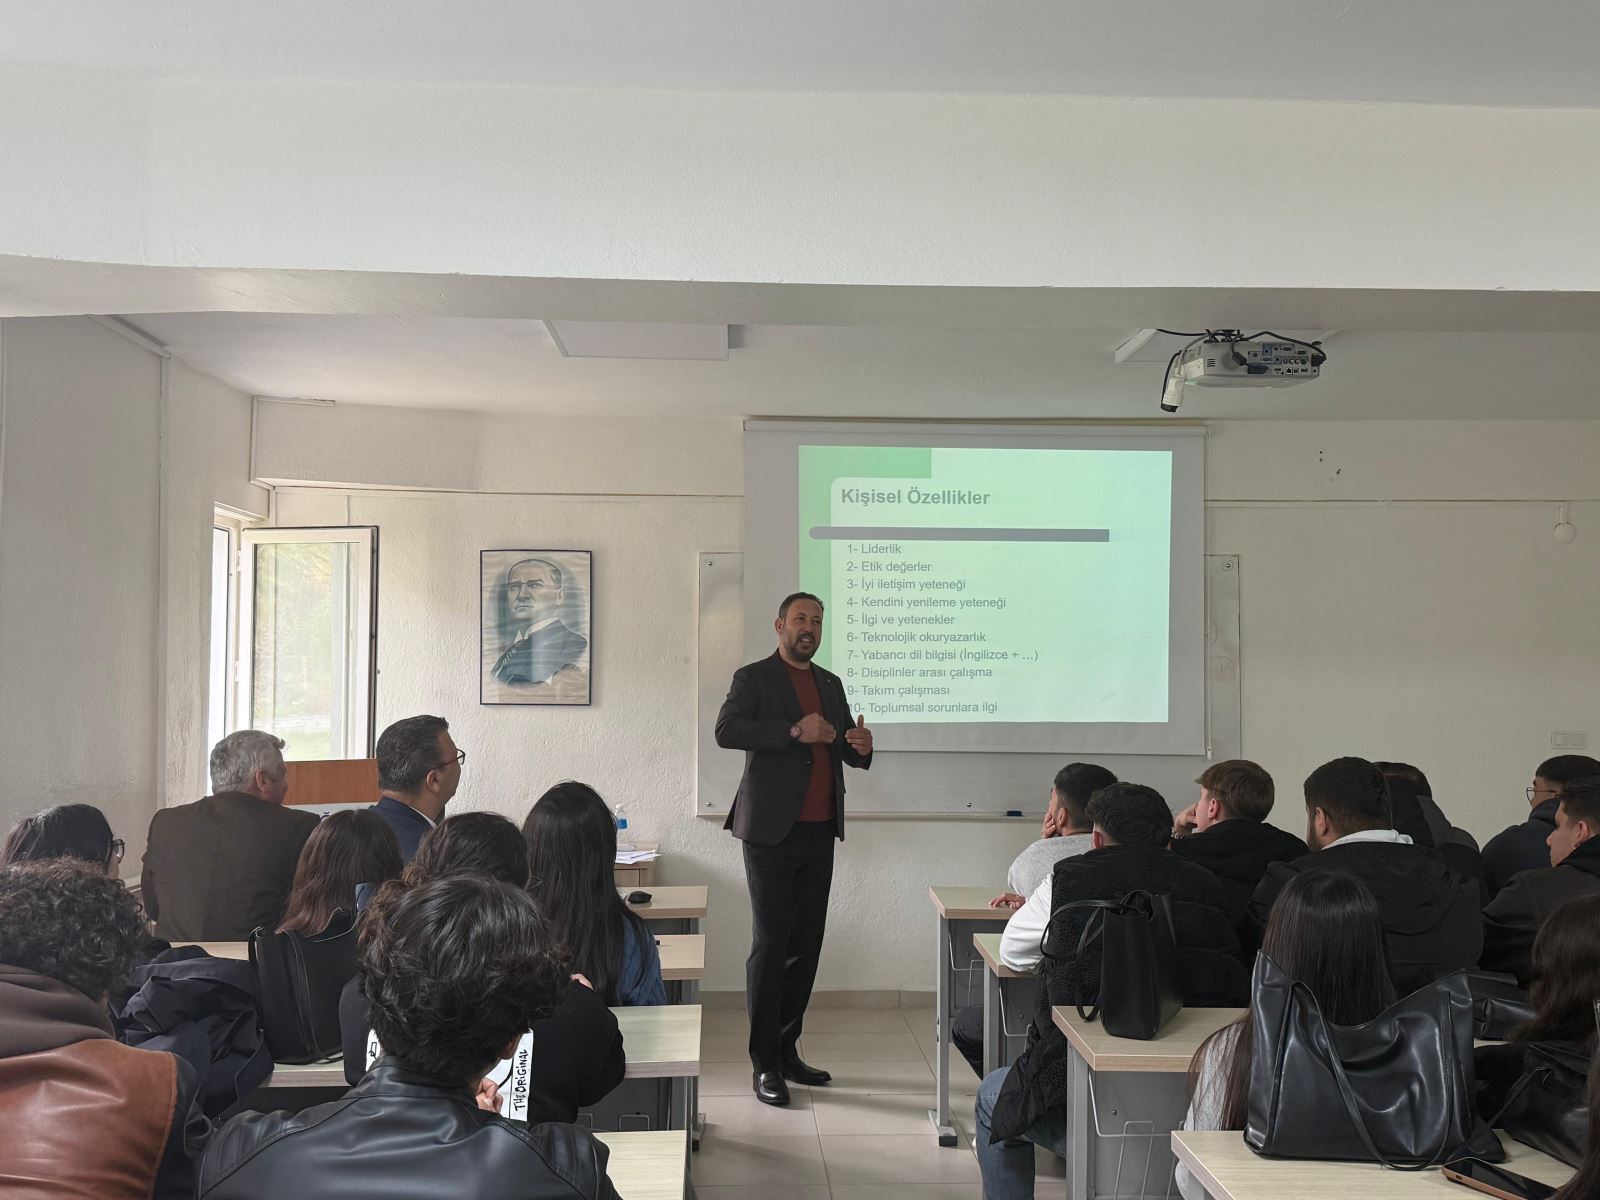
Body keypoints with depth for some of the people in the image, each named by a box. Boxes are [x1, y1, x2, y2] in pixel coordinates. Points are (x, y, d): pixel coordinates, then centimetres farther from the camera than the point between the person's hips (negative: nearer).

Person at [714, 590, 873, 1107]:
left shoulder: (831, 684, 18)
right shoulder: (754, 678, -1)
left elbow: (848, 754, 22)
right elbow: (726, 730, -17)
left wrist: (861, 747, -2)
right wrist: (794, 731, -23)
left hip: (819, 833, 6)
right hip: (773, 832, -6)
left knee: (806, 945, 9)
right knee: (771, 944, -5)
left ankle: (787, 1050, 20)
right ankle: (765, 1064, 2)